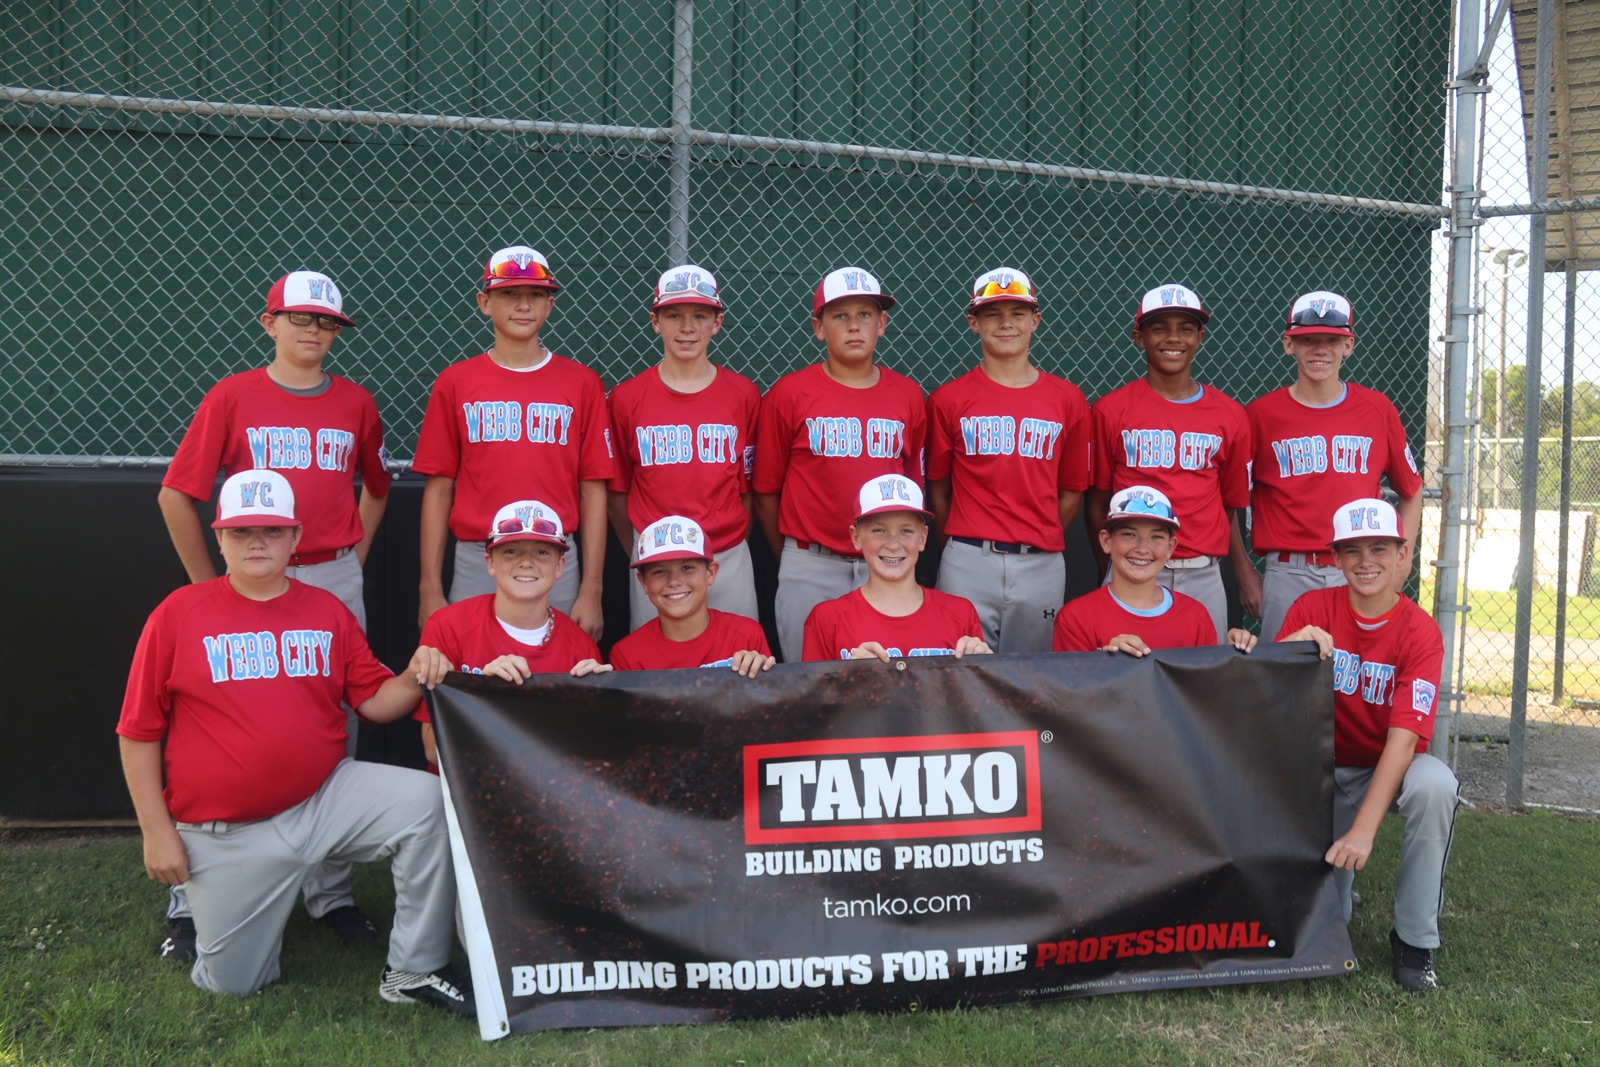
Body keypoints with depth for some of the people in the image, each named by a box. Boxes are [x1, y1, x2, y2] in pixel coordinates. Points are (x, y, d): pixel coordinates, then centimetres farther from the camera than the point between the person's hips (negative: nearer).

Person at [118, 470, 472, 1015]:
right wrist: (156, 831, -5)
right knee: (231, 982, 3)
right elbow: (139, 733, -2)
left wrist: (414, 679, -18)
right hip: (227, 835, -2)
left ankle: (413, 970, -12)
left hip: (327, 798, 2)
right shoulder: (178, 614, -5)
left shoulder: (328, 612, 4)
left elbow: (374, 700, 5)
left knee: (426, 799, -24)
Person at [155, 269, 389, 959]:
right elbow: (176, 496, 0)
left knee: (335, 737, 7)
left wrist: (353, 560, 13)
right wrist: (209, 585, -1)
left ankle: (331, 894, 18)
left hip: (335, 583, 3)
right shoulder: (232, 397, -1)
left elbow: (375, 487, 23)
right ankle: (191, 904, 8)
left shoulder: (355, 403, 7)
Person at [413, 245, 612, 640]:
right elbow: (439, 489, 6)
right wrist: (430, 589, 1)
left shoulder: (582, 383, 5)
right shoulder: (455, 383, 6)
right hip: (476, 563, 0)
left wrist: (591, 591, -2)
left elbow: (592, 490, 3)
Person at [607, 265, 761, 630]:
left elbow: (750, 488, 5)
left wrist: (729, 548, 2)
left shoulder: (744, 395, 1)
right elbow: (617, 492, 5)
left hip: (729, 562, 1)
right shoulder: (627, 398, 0)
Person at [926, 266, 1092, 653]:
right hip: (968, 565, -1)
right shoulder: (948, 399, 2)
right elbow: (938, 488, 7)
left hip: (1042, 564, 2)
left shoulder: (1068, 400, 6)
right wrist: (961, 547, 5)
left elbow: (1072, 491, 11)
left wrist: (1041, 541, 7)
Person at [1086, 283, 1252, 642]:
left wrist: (1245, 571, 1)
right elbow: (1096, 502, 4)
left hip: (1203, 576, 2)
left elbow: (1230, 505, 11)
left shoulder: (1229, 415, 8)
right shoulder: (1110, 411, 2)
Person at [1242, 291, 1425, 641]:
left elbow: (1411, 491, 16)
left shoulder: (1378, 410, 7)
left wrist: (1403, 560, 5)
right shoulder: (1260, 414, 1)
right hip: (1288, 576, -1)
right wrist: (1245, 574, 0)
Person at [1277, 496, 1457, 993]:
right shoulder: (1312, 609, -8)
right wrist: (1291, 648, -31)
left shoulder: (1420, 632, -14)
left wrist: (1364, 829, -33)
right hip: (1326, 769, 1)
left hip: (1389, 767, -1)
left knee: (1435, 784, -36)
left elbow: (1404, 737, -24)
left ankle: (1415, 939, -17)